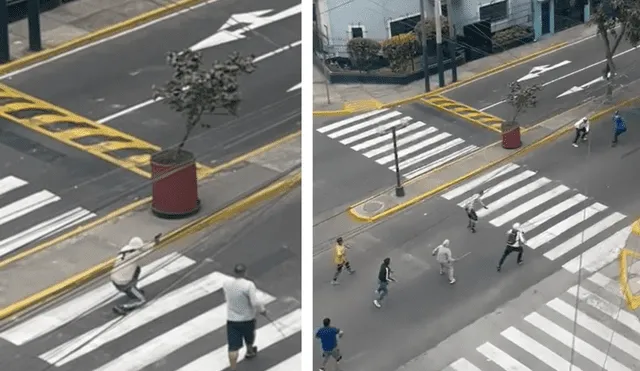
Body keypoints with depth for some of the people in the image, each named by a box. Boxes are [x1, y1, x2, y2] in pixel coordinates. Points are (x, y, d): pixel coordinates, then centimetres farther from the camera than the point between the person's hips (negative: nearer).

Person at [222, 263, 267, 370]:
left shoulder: (226, 284, -6)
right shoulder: (249, 285, -22)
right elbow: (255, 303, -25)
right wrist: (262, 310, -8)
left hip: (231, 320, 2)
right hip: (247, 319, -2)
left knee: (233, 347, 2)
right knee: (249, 337, 29)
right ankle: (250, 351, 55)